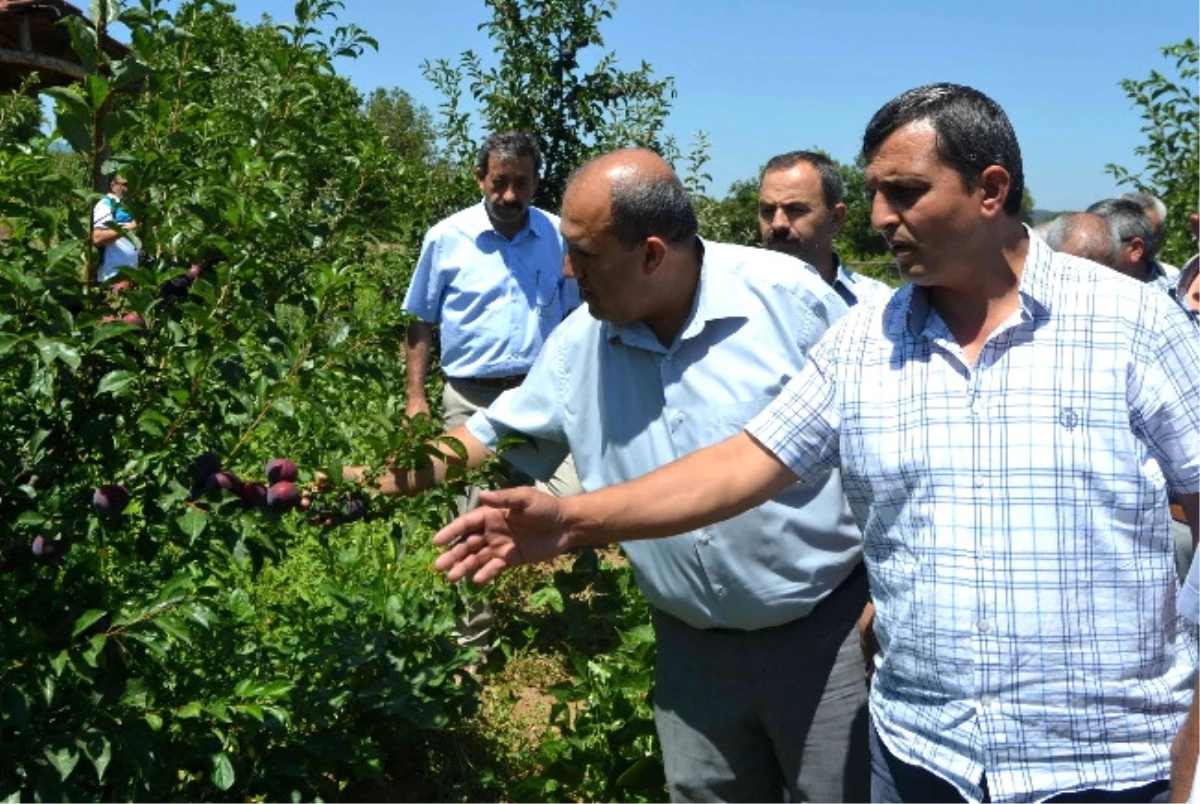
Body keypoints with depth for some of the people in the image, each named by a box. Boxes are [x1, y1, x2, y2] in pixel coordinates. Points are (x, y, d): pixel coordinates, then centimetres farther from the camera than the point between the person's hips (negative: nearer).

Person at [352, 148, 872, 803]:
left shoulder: (786, 297, -15)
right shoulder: (580, 342, -2)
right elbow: (489, 434, 9)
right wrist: (373, 480, 2)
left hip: (827, 630, -3)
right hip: (694, 646, 4)